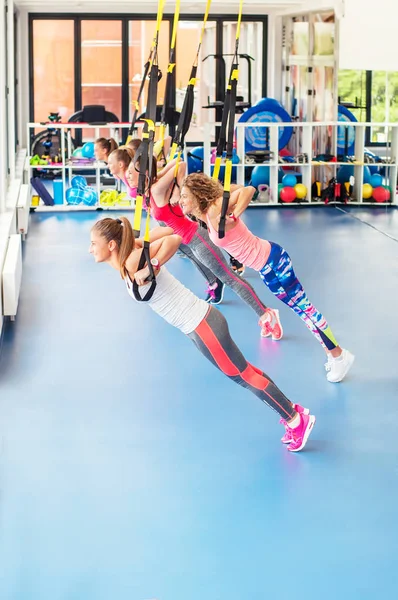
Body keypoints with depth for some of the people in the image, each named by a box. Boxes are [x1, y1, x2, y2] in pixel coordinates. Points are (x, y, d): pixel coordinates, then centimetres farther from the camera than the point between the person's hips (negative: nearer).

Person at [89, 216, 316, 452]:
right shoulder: (133, 254, 4)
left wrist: (152, 267, -33)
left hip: (201, 325, -10)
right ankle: (293, 412, 29)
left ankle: (297, 420, 16)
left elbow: (174, 239, -30)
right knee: (242, 372, 19)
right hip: (198, 324, 10)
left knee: (244, 375, 4)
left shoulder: (133, 263, -22)